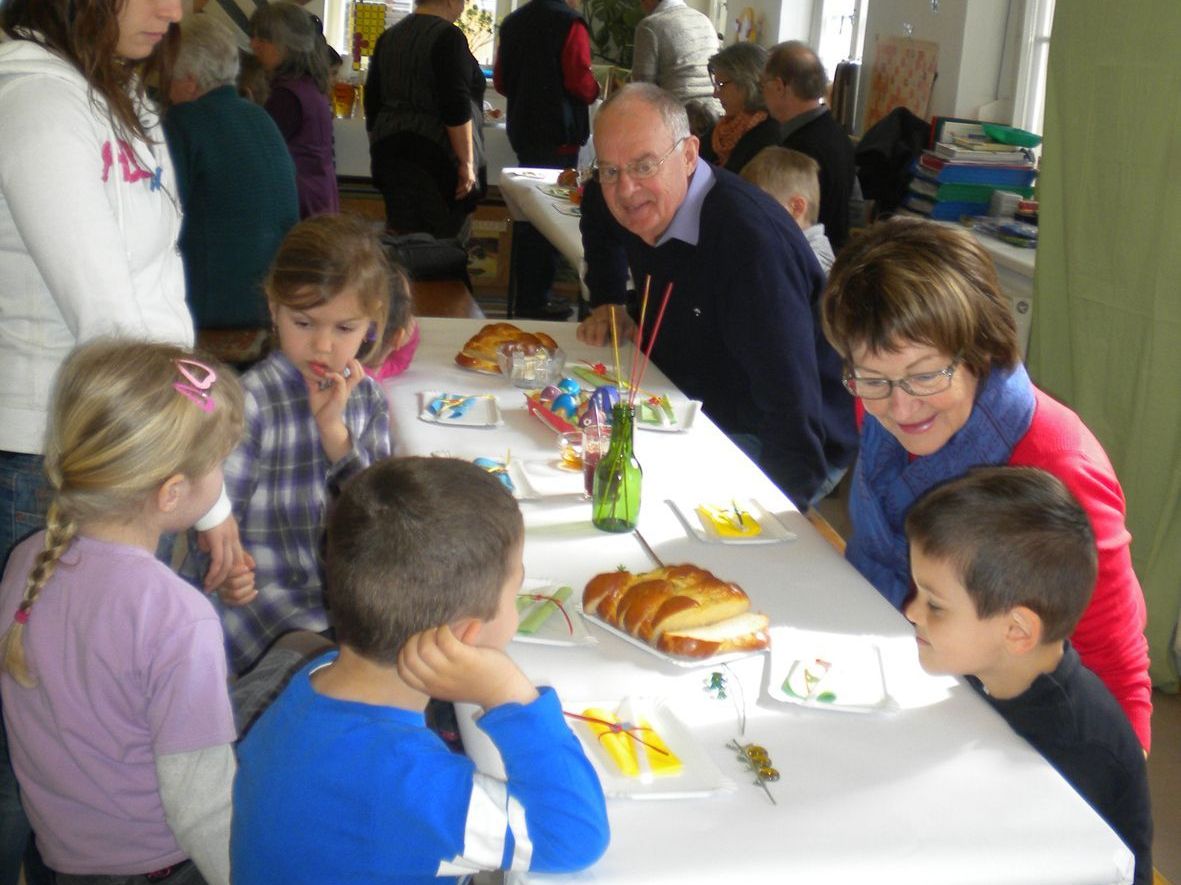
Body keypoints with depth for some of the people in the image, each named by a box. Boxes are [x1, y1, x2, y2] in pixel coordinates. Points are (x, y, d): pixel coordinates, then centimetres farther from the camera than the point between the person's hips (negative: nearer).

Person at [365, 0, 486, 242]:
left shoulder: (388, 37, 12)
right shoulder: (448, 36, -10)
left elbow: (373, 102, 15)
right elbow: (456, 106, -18)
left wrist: (380, 150, 24)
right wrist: (466, 161, -16)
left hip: (392, 151, 7)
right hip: (439, 154, -7)